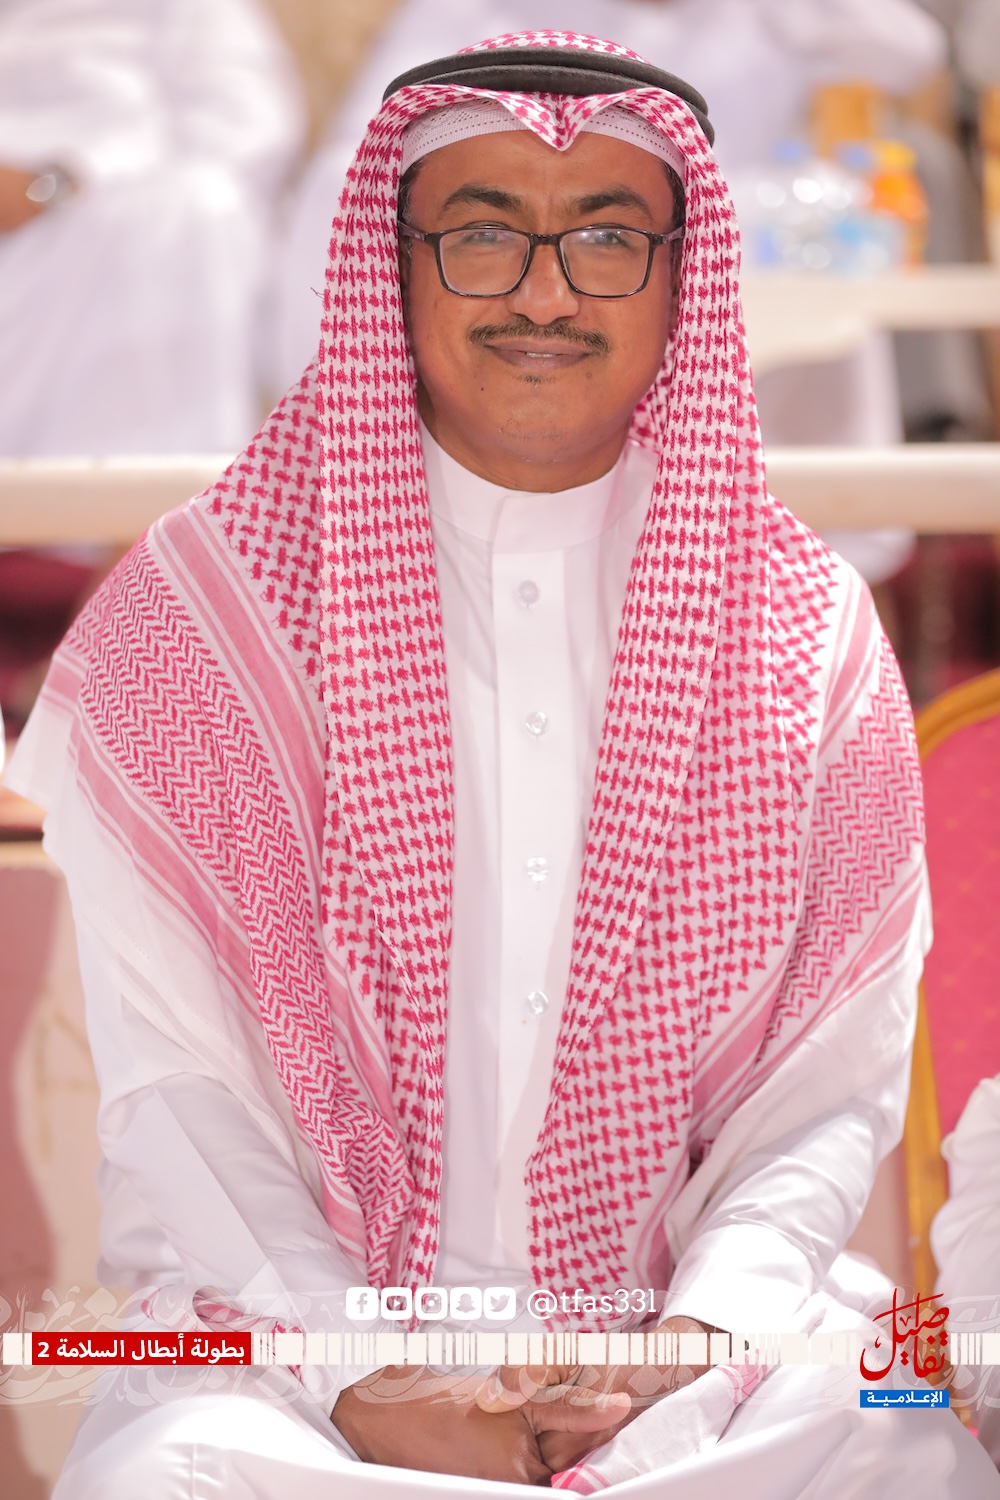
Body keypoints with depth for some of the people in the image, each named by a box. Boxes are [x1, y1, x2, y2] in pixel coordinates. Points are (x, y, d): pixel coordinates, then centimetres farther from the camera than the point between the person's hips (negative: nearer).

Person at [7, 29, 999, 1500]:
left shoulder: (814, 640, 6)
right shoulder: (191, 621, 1)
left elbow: (831, 1087, 4)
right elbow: (172, 1086, -2)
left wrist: (691, 1350, -13)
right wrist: (362, 1380, -15)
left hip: (696, 1337, 2)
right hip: (297, 1316, -1)